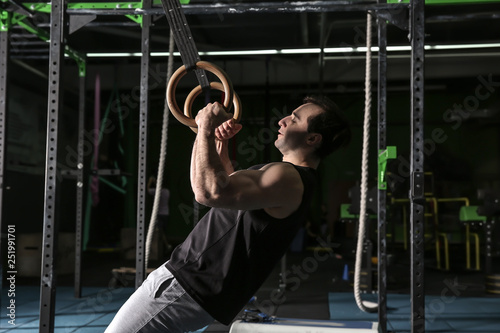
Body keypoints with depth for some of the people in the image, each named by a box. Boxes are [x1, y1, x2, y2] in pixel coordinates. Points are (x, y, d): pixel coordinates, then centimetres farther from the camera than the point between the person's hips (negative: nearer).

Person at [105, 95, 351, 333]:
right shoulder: (292, 175, 14)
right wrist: (220, 145, 22)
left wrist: (206, 129, -23)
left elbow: (208, 191, -35)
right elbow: (231, 187, 31)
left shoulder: (287, 178, -21)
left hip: (190, 286, -11)